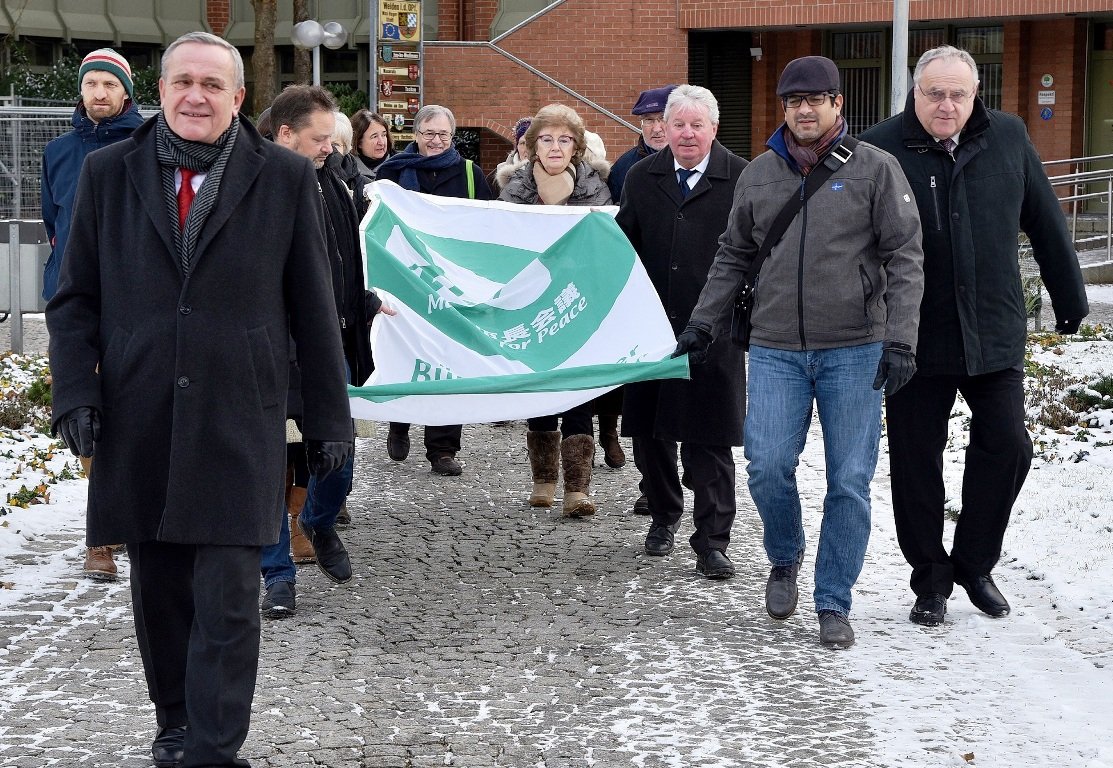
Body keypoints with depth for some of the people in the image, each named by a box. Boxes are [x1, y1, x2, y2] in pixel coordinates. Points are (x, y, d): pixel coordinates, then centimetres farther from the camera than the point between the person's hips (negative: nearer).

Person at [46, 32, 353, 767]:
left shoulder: (285, 177, 2)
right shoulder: (110, 172, 6)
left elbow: (314, 307, 4)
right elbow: (76, 298, 9)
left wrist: (330, 415, 4)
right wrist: (77, 391, -3)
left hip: (238, 422, -2)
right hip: (139, 421, 2)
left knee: (228, 593, -7)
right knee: (159, 588, 11)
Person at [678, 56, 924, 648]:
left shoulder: (874, 168, -1)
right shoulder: (759, 173, 9)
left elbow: (905, 259, -3)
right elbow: (732, 256, 20)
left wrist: (899, 340, -11)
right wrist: (702, 322, 14)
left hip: (854, 350, -2)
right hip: (775, 349, 2)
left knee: (849, 480, 0)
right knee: (767, 466, -8)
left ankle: (833, 604, 12)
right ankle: (784, 561, 21)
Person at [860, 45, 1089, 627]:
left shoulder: (1008, 138, 1)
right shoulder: (879, 149, -9)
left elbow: (1045, 224, 9)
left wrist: (1070, 298, 14)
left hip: (994, 333, 2)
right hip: (915, 337, -2)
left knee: (1006, 446, 0)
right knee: (915, 459, 4)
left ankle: (975, 563, 21)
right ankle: (930, 579, 21)